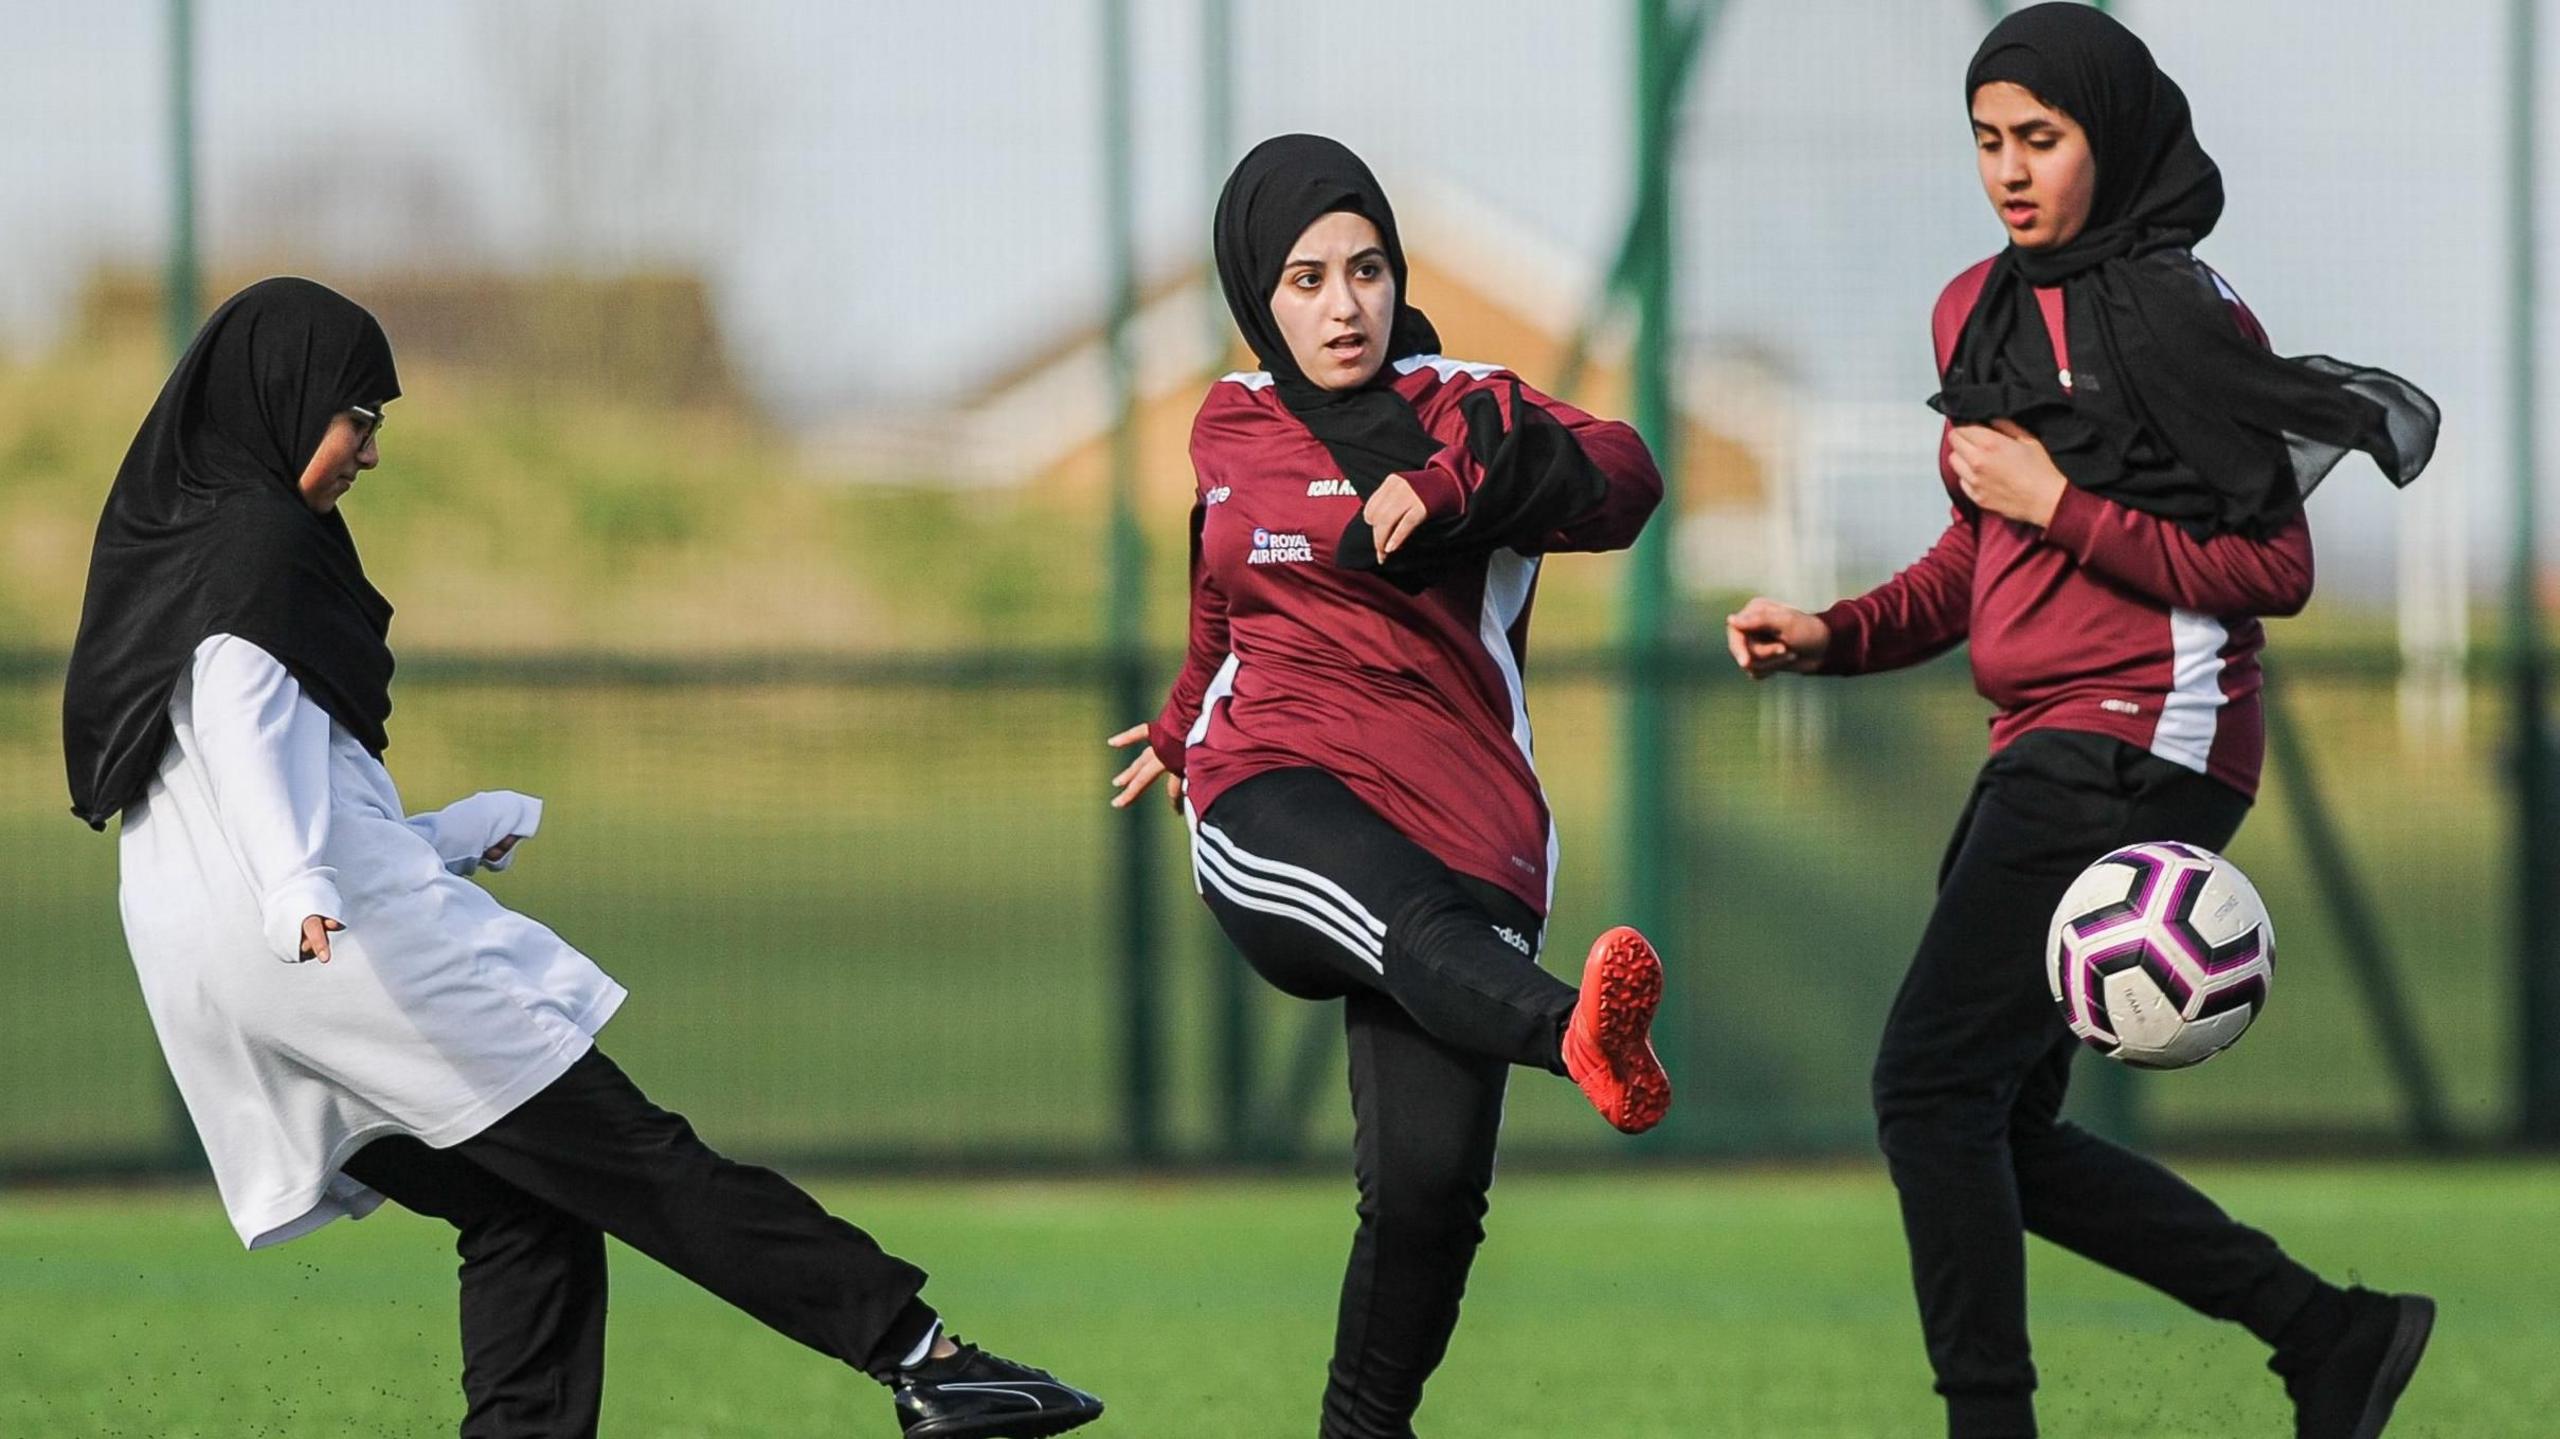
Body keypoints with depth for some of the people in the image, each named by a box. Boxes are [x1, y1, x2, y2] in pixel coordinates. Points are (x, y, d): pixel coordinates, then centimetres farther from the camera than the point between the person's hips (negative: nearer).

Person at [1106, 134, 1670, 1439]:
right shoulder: (1229, 434, 20)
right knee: (1417, 918, -38)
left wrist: (1452, 488, -27)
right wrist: (1186, 726, 56)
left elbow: (1617, 477, -12)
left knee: (1429, 1177, -19)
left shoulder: (1462, 409, 9)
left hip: (1461, 827, 0)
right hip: (1272, 807, 0)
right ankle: (1574, 1032, -70)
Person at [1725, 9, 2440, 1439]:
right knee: (1996, 1126, 8)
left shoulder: (2180, 313, -10)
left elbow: (2275, 571, -11)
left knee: (1933, 1082, -13)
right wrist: (1836, 634, 8)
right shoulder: (1982, 309, 15)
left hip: (2143, 743, -9)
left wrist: (2061, 504, -16)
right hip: (2048, 749, 9)